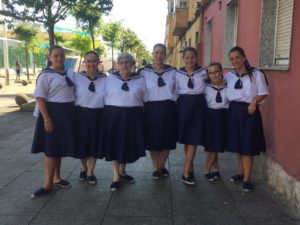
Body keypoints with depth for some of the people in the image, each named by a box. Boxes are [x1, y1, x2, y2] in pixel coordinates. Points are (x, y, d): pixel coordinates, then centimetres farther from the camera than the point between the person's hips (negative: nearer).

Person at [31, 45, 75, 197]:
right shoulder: (45, 75, -10)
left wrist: (73, 113, 10)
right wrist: (47, 119, -20)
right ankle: (48, 184, 10)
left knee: (60, 146, 15)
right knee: (51, 148, 0)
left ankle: (57, 178, 30)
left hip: (67, 113, 6)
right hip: (53, 112, -6)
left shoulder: (69, 73, 7)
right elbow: (40, 98, -14)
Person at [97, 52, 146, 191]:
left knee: (128, 144, 9)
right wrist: (109, 113, 3)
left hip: (132, 117, 1)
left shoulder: (139, 80, 6)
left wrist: (136, 111, 4)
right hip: (113, 116, -1)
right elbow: (104, 97, 8)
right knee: (114, 144, 1)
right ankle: (116, 176, 12)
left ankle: (122, 171, 30)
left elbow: (143, 99, 10)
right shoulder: (110, 79, 6)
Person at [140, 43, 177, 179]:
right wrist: (143, 107, -2)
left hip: (168, 109, 2)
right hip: (151, 108, -1)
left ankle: (162, 166, 28)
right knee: (153, 140, 5)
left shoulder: (173, 71, 5)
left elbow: (176, 91, 10)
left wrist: (174, 106, 6)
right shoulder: (144, 72, 0)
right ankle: (156, 168, 22)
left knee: (167, 140, 8)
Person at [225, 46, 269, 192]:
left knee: (247, 145, -1)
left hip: (249, 111, -5)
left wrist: (254, 102, -19)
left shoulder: (256, 74, -6)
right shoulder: (229, 75, 8)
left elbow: (263, 93, -4)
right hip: (234, 110, 5)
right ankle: (241, 173, 29)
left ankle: (247, 179, 9)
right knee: (237, 144, 12)